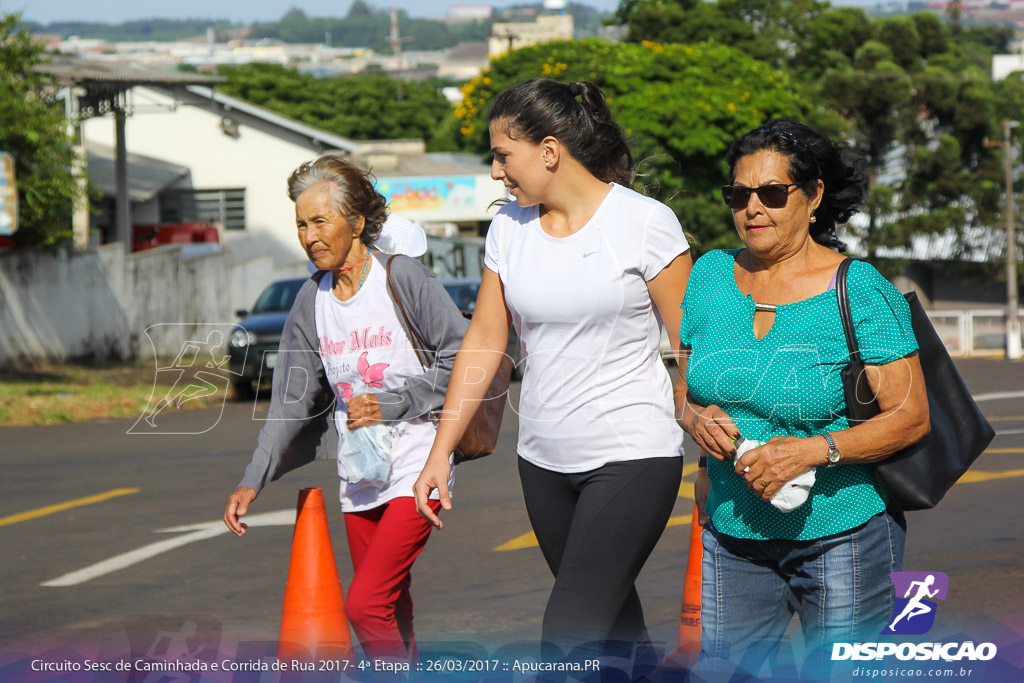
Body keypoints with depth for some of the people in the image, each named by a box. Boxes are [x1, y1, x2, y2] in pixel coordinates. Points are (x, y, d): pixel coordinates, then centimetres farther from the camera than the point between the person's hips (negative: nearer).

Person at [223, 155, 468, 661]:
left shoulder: (402, 277, -8)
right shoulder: (312, 301, 7)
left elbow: (460, 355, -7)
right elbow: (292, 401, 8)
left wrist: (391, 405, -14)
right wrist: (253, 481, 0)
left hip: (415, 472, -6)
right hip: (358, 479, 6)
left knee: (365, 604, -17)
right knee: (391, 612, 11)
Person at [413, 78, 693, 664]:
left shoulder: (645, 222, -9)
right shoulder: (509, 229, 7)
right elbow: (483, 344, 11)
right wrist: (441, 452, 8)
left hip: (633, 456, -6)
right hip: (545, 461, 6)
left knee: (569, 635, -15)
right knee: (605, 618, 13)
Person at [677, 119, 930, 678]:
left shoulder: (860, 293, -10)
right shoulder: (711, 276, 5)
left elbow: (911, 417, -11)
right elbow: (681, 385, 14)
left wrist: (814, 450, -24)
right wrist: (696, 417, -10)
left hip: (843, 534, -4)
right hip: (733, 537, 4)